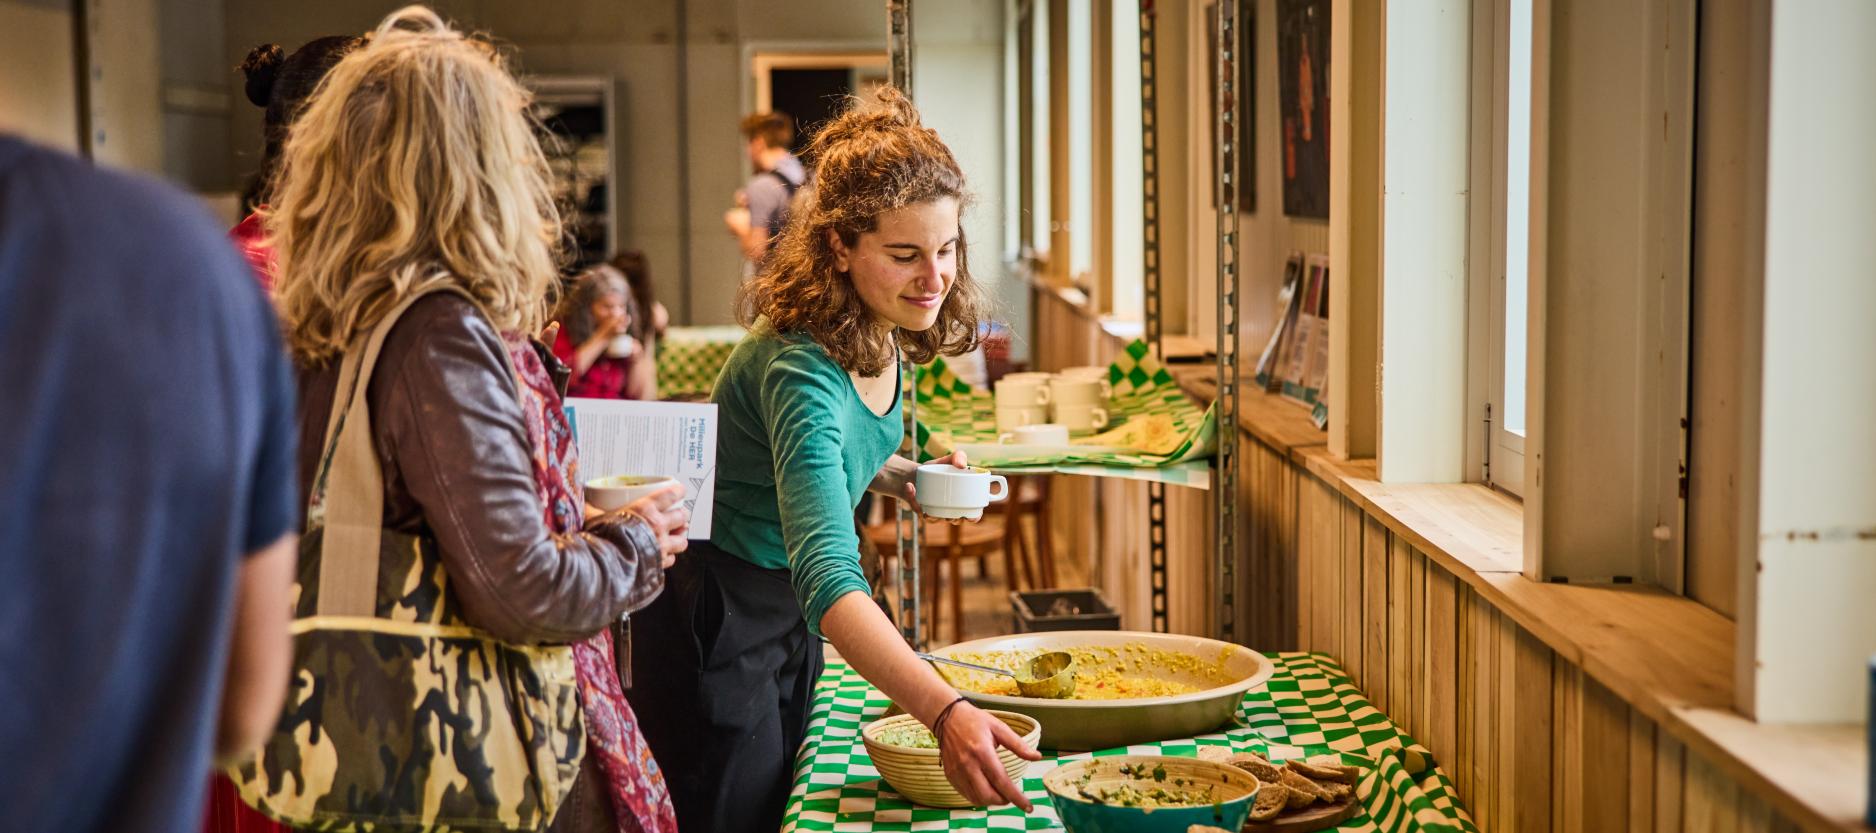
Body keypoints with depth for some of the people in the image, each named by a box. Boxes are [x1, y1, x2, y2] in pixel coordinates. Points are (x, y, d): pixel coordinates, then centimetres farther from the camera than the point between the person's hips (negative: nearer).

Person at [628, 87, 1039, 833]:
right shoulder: (802, 369, -34)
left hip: (786, 604, 9)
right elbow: (828, 575, -46)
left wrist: (896, 477, -3)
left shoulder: (880, 335, -8)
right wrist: (945, 712, -57)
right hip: (714, 619, -9)